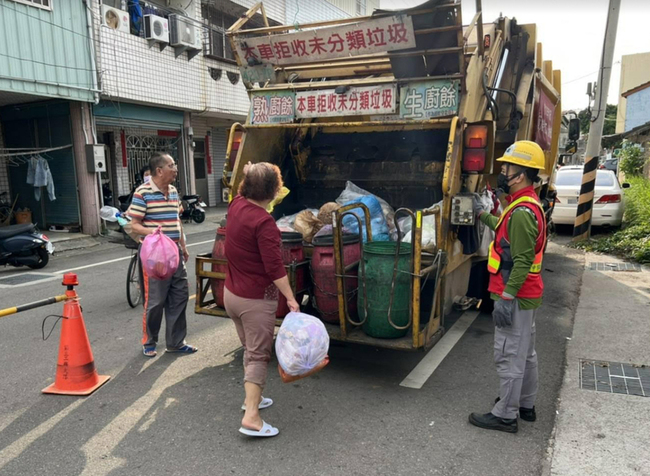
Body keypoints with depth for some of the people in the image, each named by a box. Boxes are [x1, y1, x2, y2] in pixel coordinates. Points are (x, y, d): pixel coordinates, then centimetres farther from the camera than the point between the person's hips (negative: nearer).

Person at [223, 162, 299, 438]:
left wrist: (251, 175, 40)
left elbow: (242, 193, 27)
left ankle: (251, 398, 36)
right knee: (258, 355, 0)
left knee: (249, 349, 23)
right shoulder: (264, 223, -24)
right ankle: (251, 417, 0)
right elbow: (275, 267, -25)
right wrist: (291, 299, -21)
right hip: (256, 300, -8)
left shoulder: (236, 205, 0)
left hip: (231, 293, 9)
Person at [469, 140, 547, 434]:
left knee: (509, 356, 1)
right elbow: (506, 231, 30)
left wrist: (506, 299, -24)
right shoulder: (527, 205, 10)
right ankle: (526, 405, 34)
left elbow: (521, 262, -26)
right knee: (525, 353, 20)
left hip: (516, 297, -11)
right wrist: (482, 214, 36)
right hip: (526, 295, 11)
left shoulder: (522, 212, -23)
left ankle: (505, 416, 13)